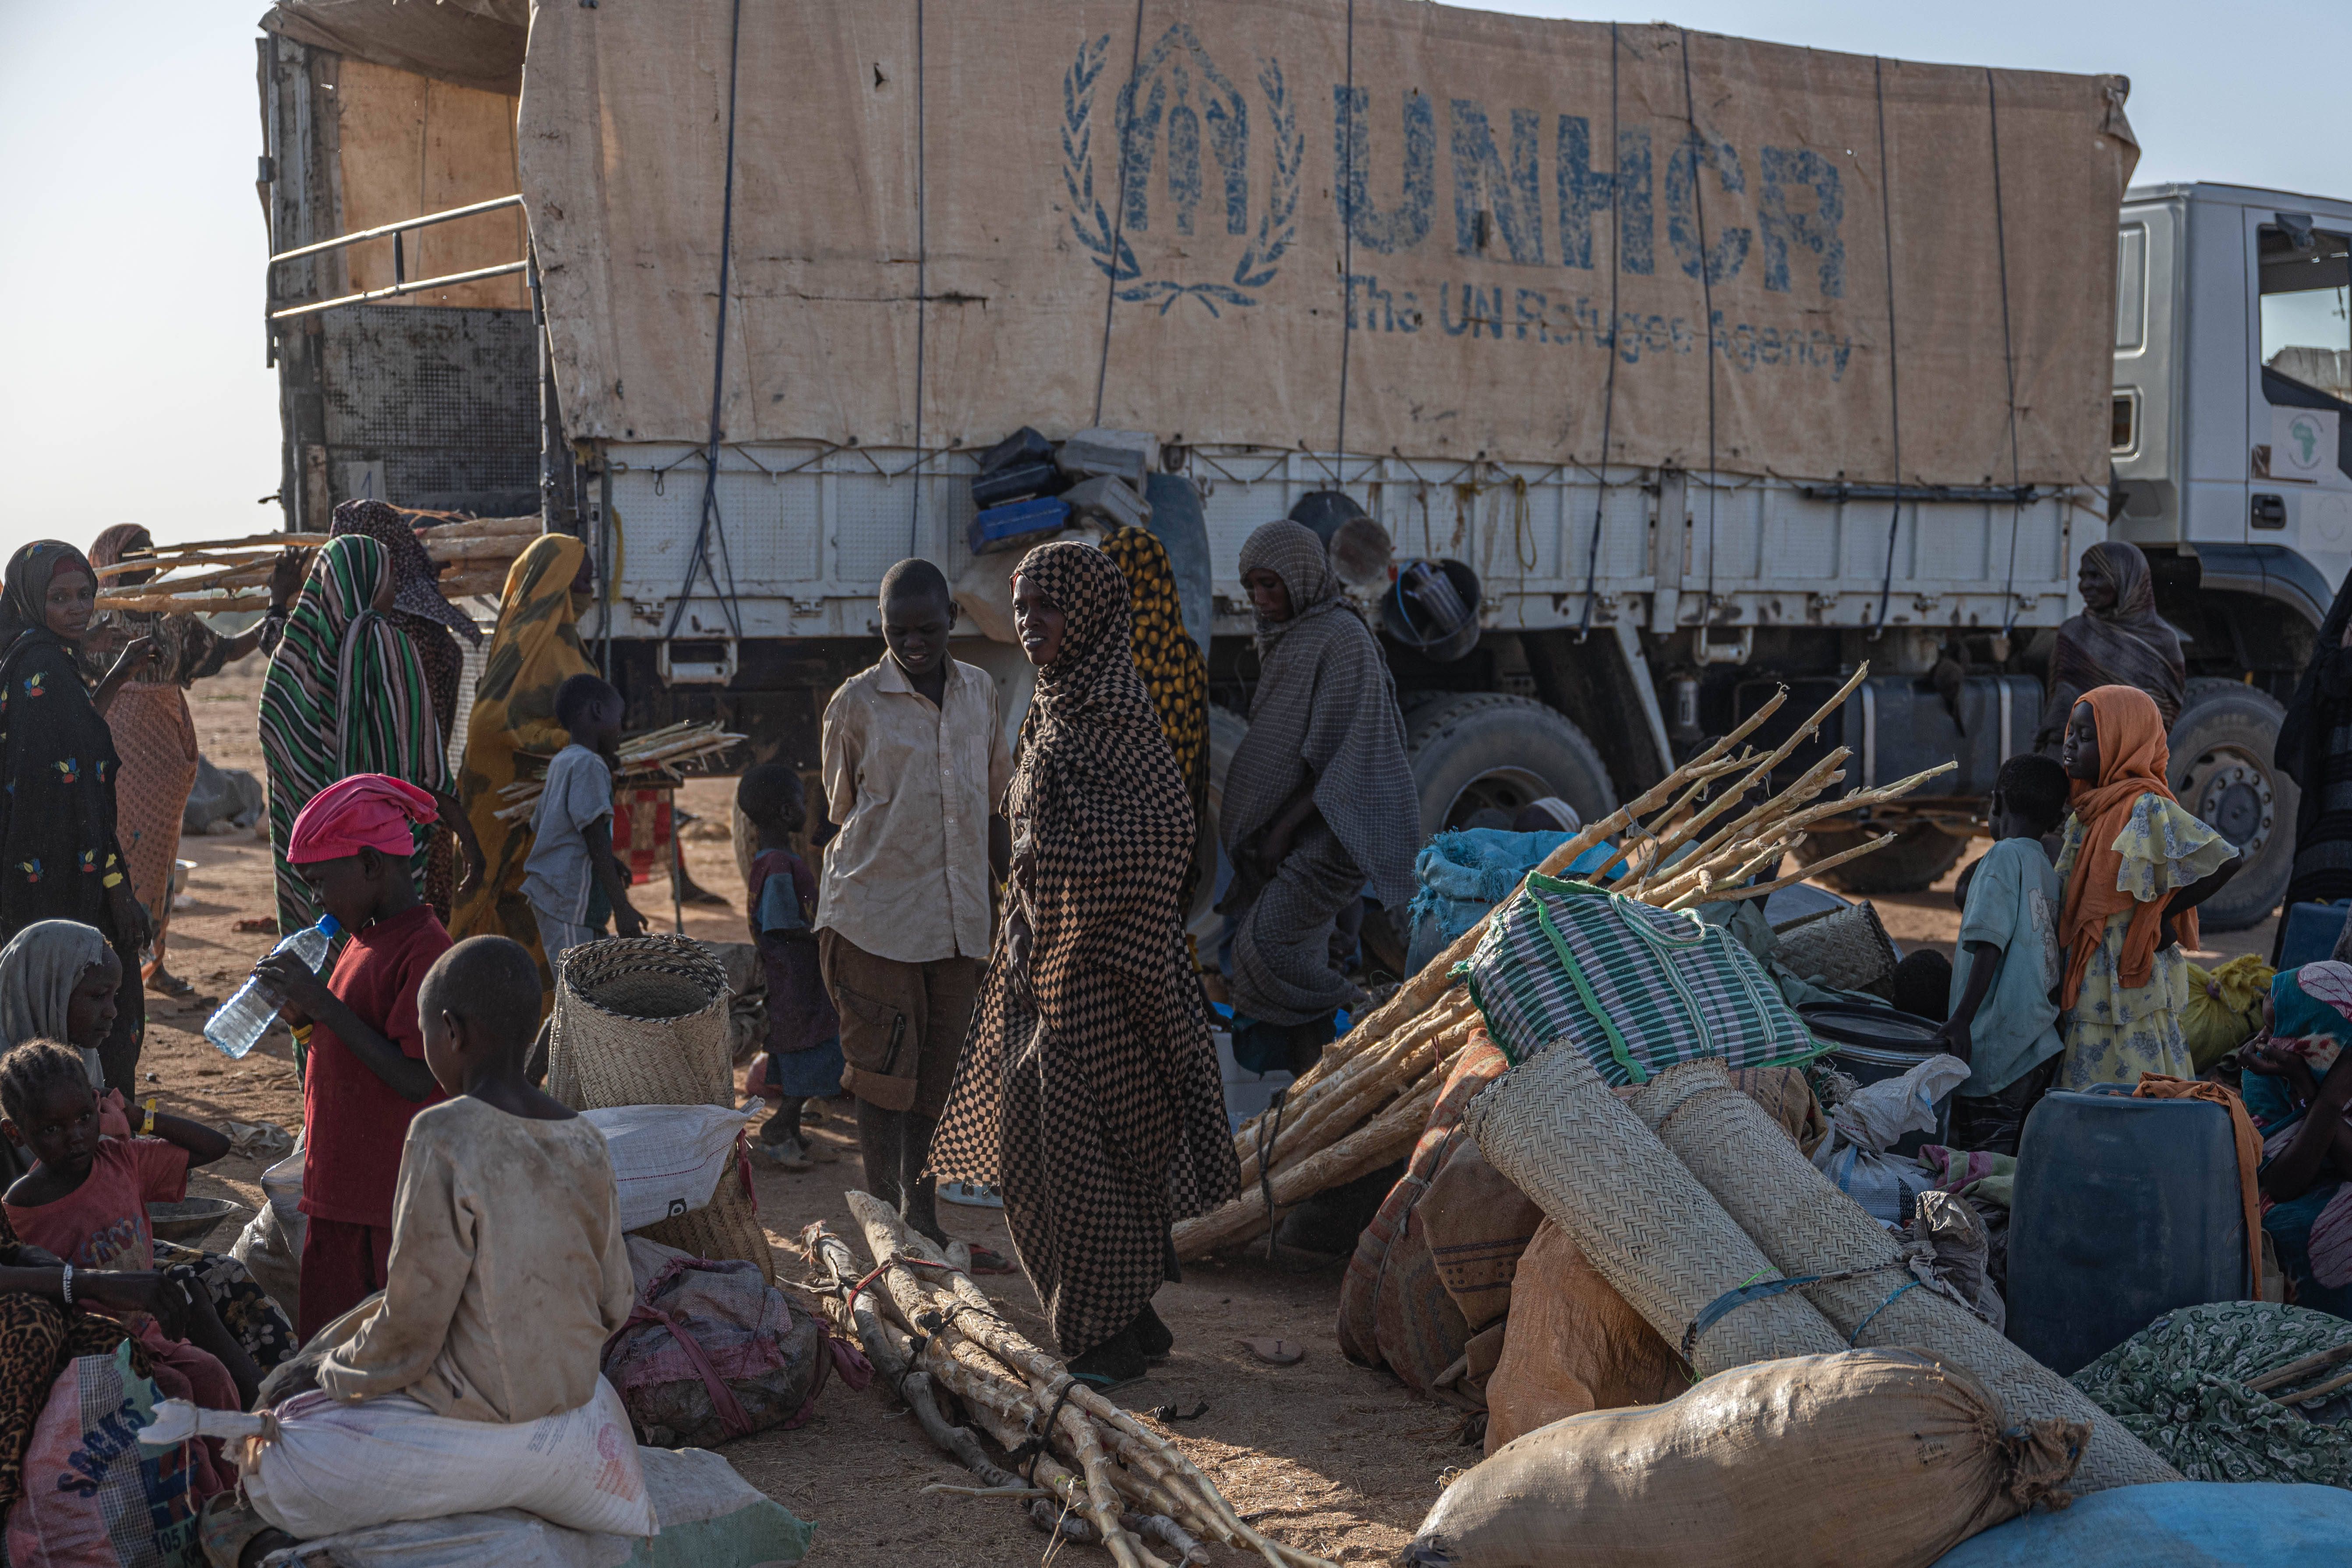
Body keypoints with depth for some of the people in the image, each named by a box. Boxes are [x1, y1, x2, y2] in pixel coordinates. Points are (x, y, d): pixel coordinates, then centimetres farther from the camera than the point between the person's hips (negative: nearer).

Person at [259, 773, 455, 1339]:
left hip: (396, 1200, -9)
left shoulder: (424, 951, -17)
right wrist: (305, 1008, 4)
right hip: (339, 1186, 9)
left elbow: (415, 1079, -22)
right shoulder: (363, 939, 12)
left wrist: (323, 1004, -21)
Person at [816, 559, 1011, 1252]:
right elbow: (843, 809, 6)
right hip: (877, 914, -4)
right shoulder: (857, 701, -3)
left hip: (958, 916, 4)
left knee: (937, 1072, 11)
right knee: (884, 1071, -2)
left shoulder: (979, 690, 9)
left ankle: (923, 1218, 21)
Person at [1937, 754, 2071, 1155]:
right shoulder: (2050, 872, 15)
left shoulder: (2003, 856, -8)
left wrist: (1962, 1019, -21)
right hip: (2040, 1046, 8)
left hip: (1998, 1048, -8)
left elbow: (1990, 945, -19)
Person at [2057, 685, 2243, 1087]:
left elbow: (2225, 861, -20)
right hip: (2088, 988, 9)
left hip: (2127, 984, -9)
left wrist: (2161, 916, -13)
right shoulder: (2087, 812, 12)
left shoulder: (2146, 809, -14)